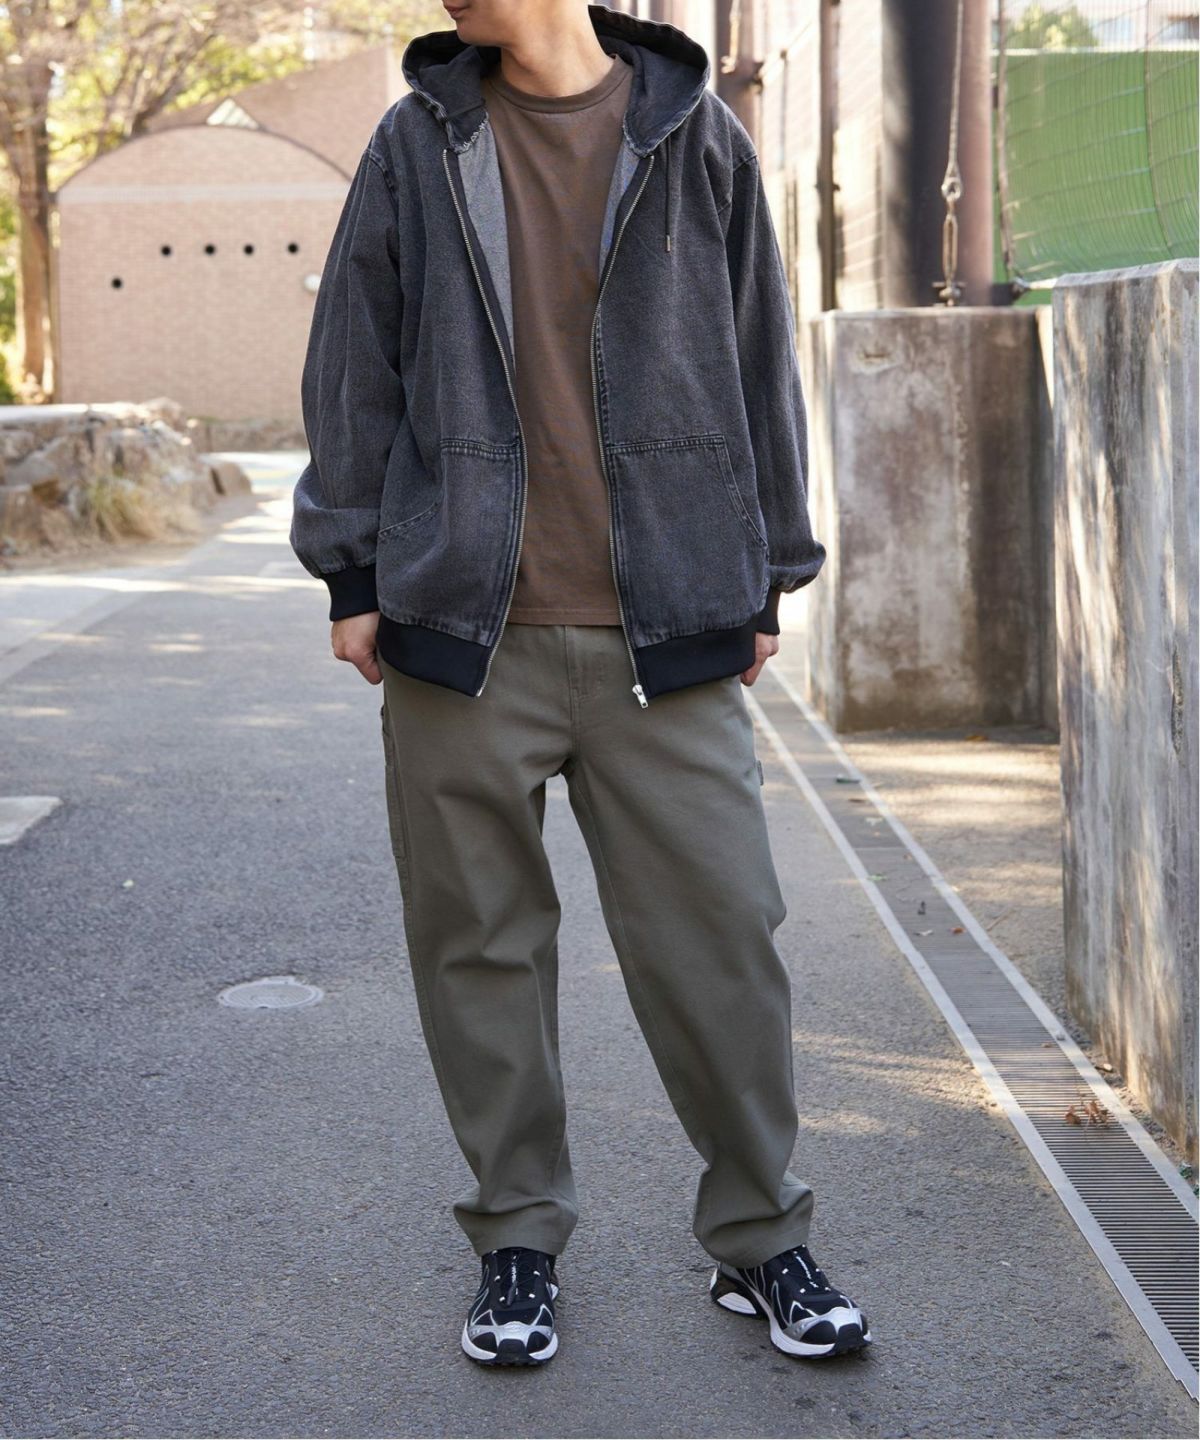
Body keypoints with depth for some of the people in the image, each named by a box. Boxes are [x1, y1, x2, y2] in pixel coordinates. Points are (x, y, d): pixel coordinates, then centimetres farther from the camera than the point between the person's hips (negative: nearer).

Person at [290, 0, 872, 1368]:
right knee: (480, 943, 6)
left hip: (666, 636, -1)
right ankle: (516, 1242, 23)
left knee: (718, 933, 0)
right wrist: (352, 573, 7)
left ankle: (758, 1239, 18)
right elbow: (356, 372, 11)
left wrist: (767, 576, 9)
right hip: (463, 635, 1)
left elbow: (756, 358, 10)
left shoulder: (691, 132, 6)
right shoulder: (416, 146, 8)